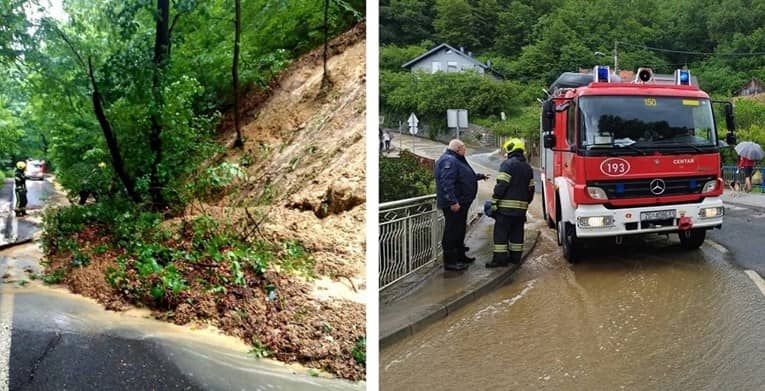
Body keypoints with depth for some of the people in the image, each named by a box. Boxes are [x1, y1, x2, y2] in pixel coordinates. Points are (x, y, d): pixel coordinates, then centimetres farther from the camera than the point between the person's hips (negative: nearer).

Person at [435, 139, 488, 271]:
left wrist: (480, 176, 43)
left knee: (460, 230, 20)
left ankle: (460, 256, 32)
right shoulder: (448, 161, -18)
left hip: (461, 203, 11)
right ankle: (450, 261, -4)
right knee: (452, 232, -8)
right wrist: (453, 202, -32)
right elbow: (447, 183, -28)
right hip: (454, 204, -11)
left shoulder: (457, 160, 19)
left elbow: (467, 177, 35)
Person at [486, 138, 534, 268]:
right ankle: (515, 256, 17)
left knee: (501, 232, -4)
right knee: (517, 232, 13)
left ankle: (500, 258, -6)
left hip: (506, 205, -7)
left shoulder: (508, 164, -9)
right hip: (521, 206, 7)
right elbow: (531, 188, 18)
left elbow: (501, 184, -16)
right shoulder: (527, 167, 15)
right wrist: (526, 202, 26)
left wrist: (494, 201, -13)